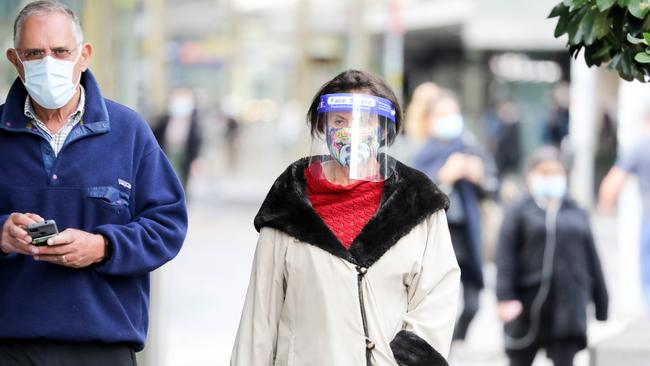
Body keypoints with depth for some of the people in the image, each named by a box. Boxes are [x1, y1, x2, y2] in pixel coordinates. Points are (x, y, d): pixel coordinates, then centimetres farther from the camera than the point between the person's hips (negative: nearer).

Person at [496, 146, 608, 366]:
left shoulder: (577, 214, 12)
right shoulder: (519, 213, 1)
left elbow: (591, 259, 14)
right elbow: (505, 258, -7)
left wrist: (601, 305, 14)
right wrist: (505, 298, -18)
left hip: (569, 305, 2)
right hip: (527, 306, -2)